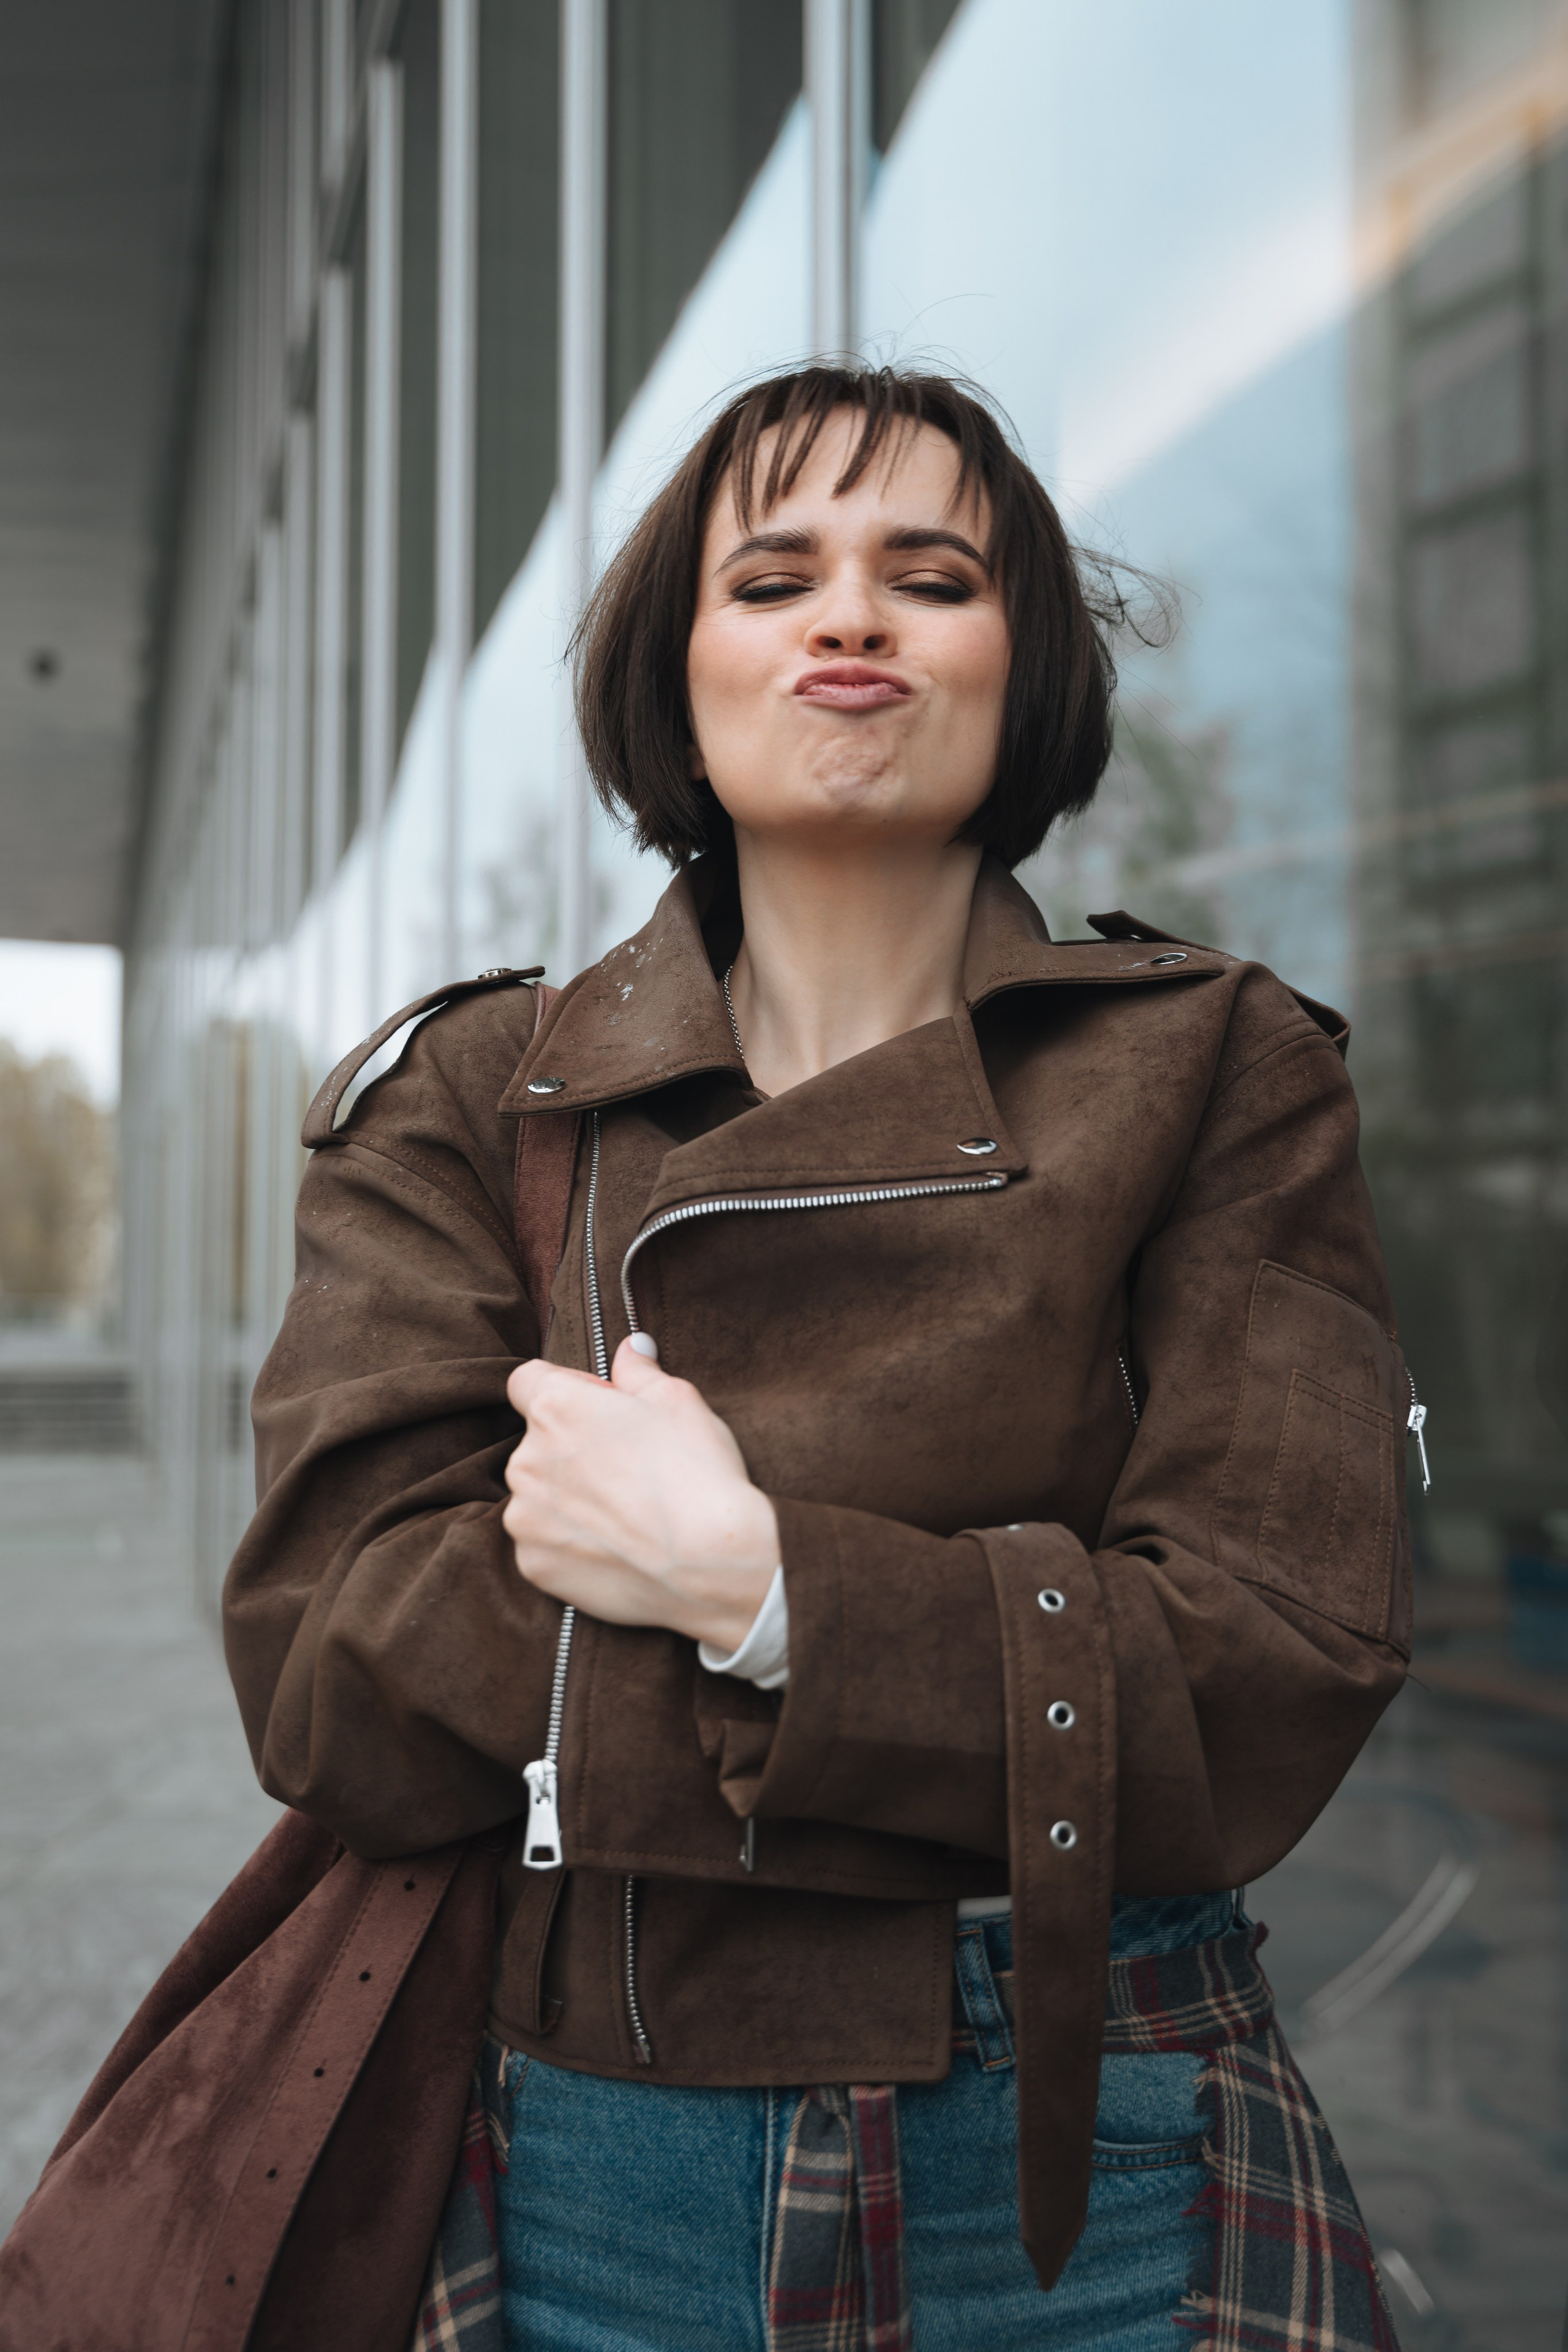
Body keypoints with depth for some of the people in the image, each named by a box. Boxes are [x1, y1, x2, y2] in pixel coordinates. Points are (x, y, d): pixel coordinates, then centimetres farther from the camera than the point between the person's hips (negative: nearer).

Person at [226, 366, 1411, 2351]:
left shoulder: (1218, 1072, -2)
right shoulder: (475, 1106, 1)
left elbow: (1274, 1682, -11)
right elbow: (325, 1675, -10)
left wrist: (751, 1581, -21)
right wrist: (1029, 1633, -17)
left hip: (1088, 2182, 0)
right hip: (591, 2166, 1)